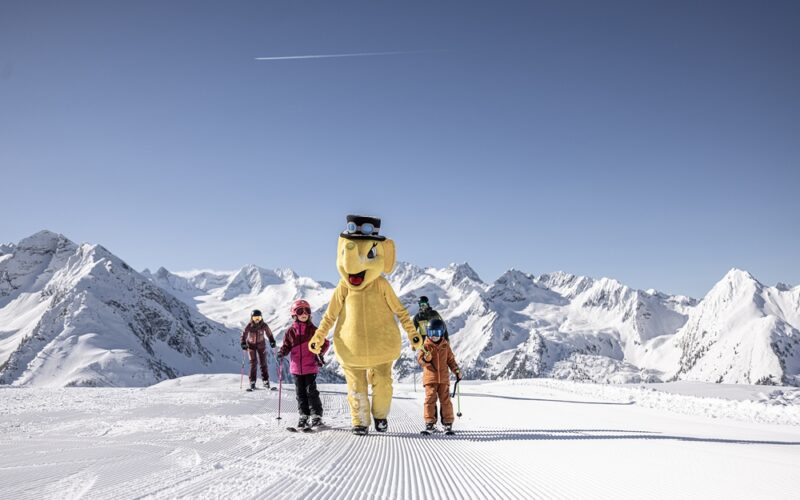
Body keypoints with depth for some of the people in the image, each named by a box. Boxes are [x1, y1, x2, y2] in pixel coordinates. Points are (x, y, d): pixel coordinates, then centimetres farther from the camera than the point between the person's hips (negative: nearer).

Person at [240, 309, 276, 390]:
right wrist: (243, 344, -20)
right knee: (253, 363, -5)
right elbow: (244, 335, -10)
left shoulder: (264, 325, -12)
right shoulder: (249, 326, -16)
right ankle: (252, 381, 1)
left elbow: (269, 334, 2)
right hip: (251, 345, -1)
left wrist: (272, 342, -6)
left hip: (261, 345, 1)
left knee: (263, 362, 1)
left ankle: (266, 381, 8)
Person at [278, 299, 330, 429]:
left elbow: (325, 343, 5)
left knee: (311, 391, -4)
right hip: (296, 367, 3)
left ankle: (316, 415, 3)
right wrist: (281, 353, -9)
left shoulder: (313, 330, -1)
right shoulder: (291, 331, 4)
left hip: (310, 367, -3)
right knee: (300, 393, 9)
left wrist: (320, 354, -10)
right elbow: (286, 346, 10)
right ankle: (303, 416, 18)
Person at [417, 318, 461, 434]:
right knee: (430, 399, -5)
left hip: (444, 378, 2)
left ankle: (448, 423, 9)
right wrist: (426, 359, -26)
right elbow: (420, 359, -6)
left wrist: (457, 371, 8)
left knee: (445, 400, 2)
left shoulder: (445, 346, 8)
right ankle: (429, 423, 2)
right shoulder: (426, 346, 0)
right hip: (430, 377, -2)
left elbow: (451, 360, 14)